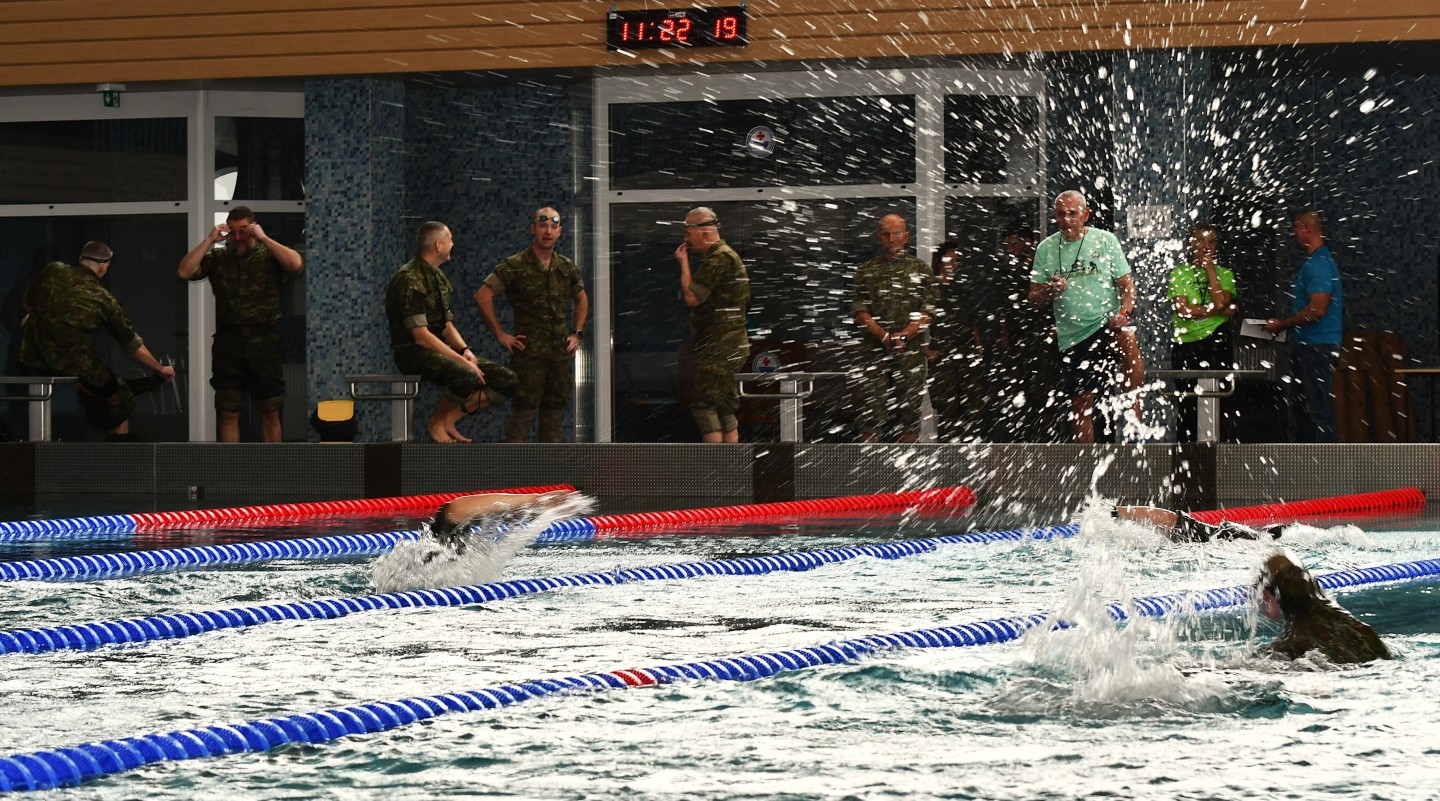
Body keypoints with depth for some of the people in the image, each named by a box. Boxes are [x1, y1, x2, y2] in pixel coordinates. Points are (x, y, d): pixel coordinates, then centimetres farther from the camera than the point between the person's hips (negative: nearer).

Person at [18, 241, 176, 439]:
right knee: (120, 400, 19)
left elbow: (28, 304, 17)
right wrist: (161, 369, 20)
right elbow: (132, 344, 6)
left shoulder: (53, 271, 1)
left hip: (33, 357, 3)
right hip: (76, 366, -3)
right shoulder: (104, 300, -3)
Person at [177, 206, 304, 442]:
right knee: (228, 413, 5)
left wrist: (264, 238, -13)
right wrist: (209, 240, -5)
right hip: (228, 342, 2)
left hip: (264, 342, -2)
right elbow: (184, 272, -3)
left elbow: (296, 264, -16)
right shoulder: (217, 257, 9)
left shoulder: (269, 256, 3)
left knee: (270, 412, 5)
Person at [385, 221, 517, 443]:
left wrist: (465, 350, -2)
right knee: (467, 377, -38)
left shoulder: (437, 278, 16)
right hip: (414, 353, -9)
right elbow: (421, 336, -20)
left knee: (506, 381, -5)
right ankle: (436, 422, -13)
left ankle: (449, 419, -2)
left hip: (441, 350, 9)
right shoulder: (410, 280, -15)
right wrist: (462, 360, -22)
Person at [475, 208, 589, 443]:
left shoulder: (567, 268, 10)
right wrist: (500, 335, -9)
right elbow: (482, 296, -8)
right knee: (523, 413, -7)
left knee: (554, 413, 8)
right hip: (528, 352, -5)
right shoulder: (515, 266, -5)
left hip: (561, 352, 5)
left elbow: (582, 300, 28)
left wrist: (577, 333, 16)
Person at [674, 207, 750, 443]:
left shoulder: (718, 260, -15)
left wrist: (683, 263, -7)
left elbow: (692, 298, -17)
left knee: (704, 406, -11)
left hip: (718, 345, -11)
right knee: (725, 407, 12)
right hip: (731, 344, 11)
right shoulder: (728, 255, 19)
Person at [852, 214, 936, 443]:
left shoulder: (921, 270, 9)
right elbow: (860, 311, 1)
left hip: (911, 351, 1)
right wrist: (885, 336, -14)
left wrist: (904, 335, -13)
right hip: (874, 351, -1)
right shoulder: (866, 272, 9)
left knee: (910, 415, 3)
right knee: (871, 413, -6)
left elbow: (927, 312, 3)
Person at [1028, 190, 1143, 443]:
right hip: (1071, 334, 3)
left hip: (1107, 322, -3)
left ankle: (1136, 420, -32)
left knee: (1128, 340, -36)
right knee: (1080, 403, 3)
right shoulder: (1046, 249, 8)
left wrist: (1124, 312, -17)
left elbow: (1126, 283, 2)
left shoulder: (1105, 240, 4)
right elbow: (1034, 298, 10)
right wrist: (1049, 292, -13)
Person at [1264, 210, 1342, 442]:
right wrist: (1283, 323, 18)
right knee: (1305, 407, 14)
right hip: (1306, 345, 11)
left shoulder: (1319, 264, -16)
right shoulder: (1314, 262, 17)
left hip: (1317, 347, -11)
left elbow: (1317, 309, -24)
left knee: (1318, 409, -10)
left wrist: (1282, 325, -13)